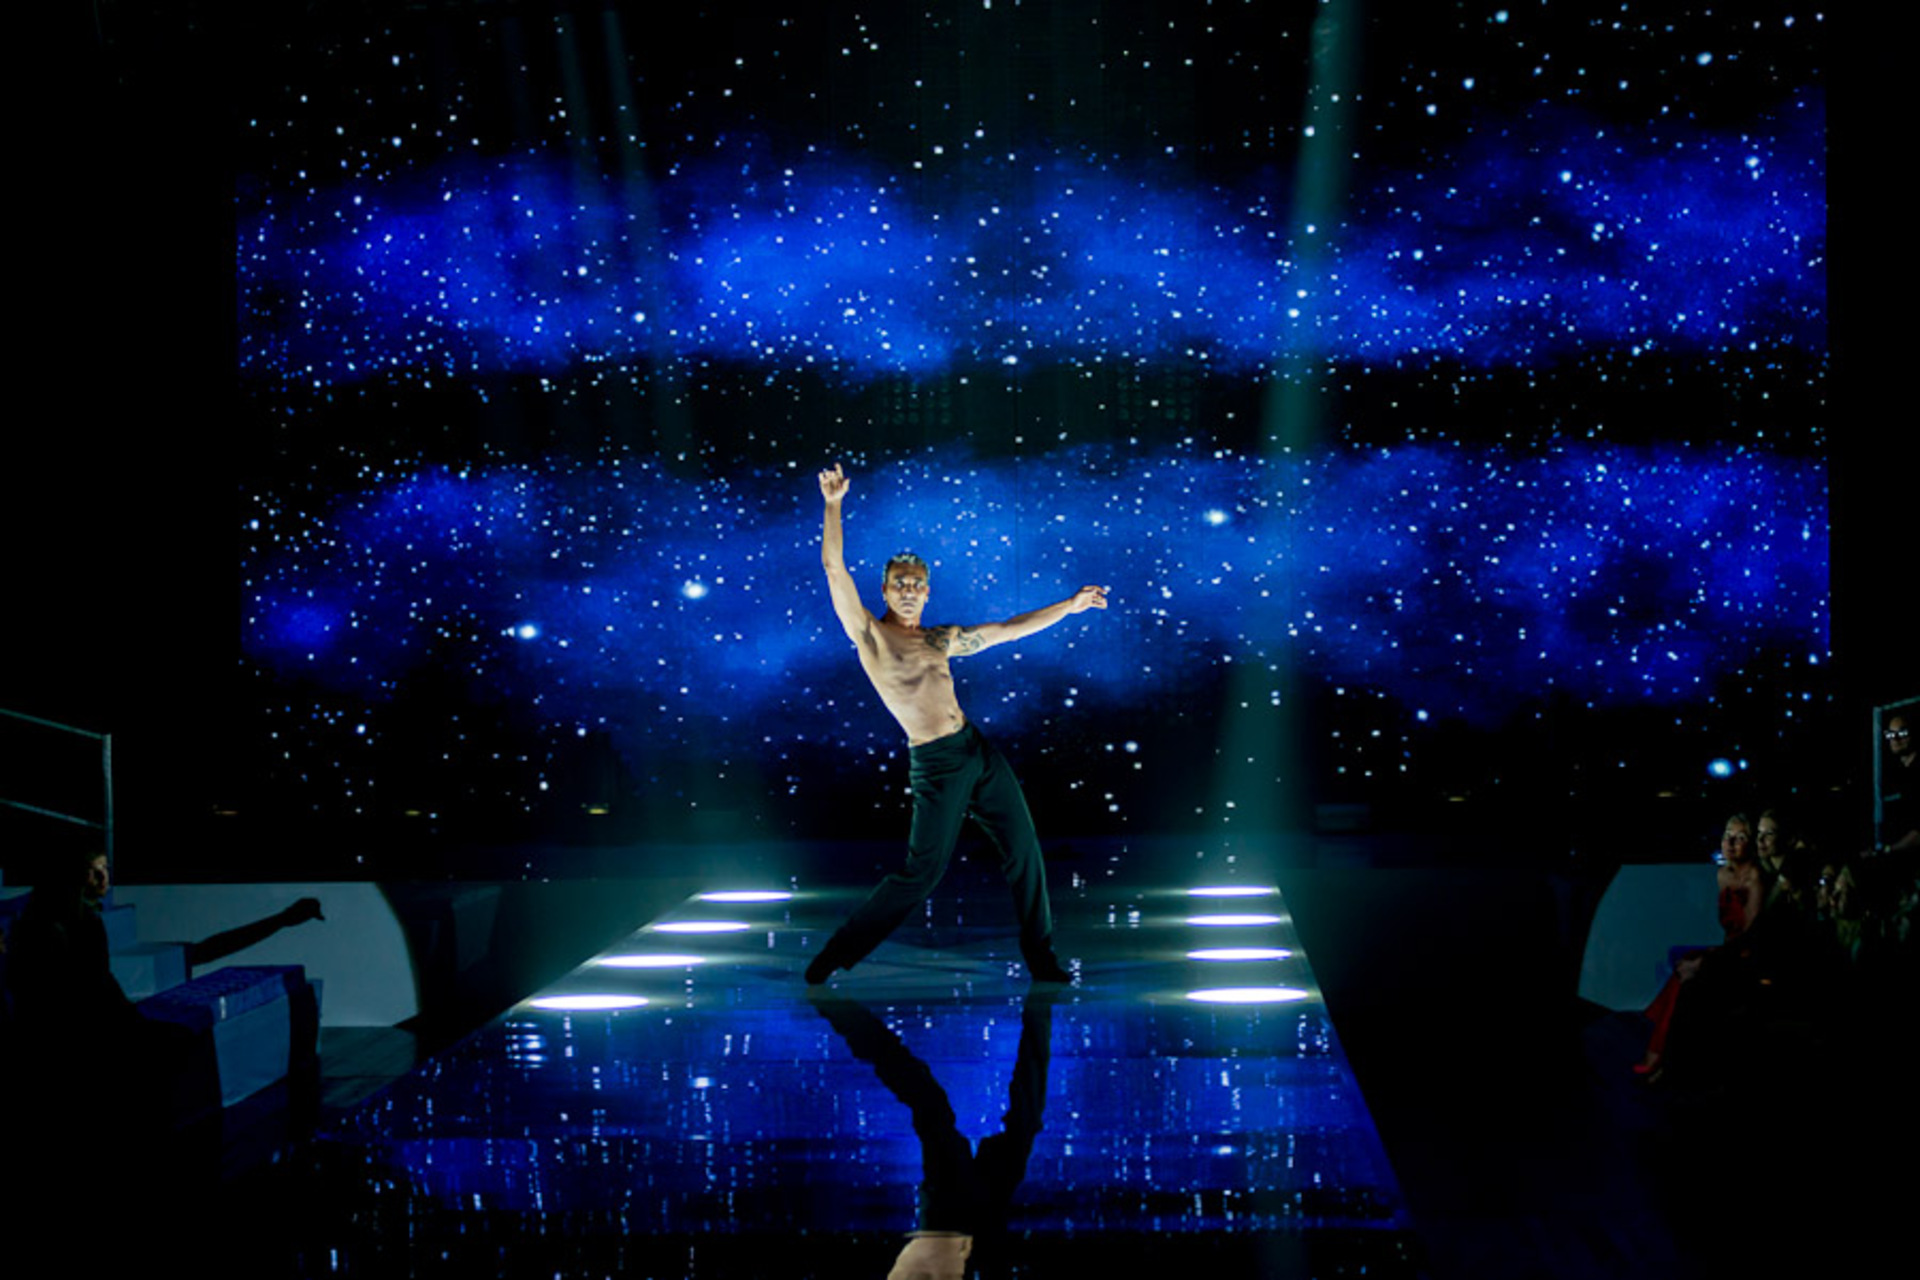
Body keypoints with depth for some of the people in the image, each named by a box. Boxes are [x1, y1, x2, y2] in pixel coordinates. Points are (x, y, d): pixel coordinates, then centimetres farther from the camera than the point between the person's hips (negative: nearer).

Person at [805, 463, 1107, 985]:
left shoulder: (941, 640, 14)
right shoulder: (869, 634, -1)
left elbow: (1008, 630, 21)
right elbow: (834, 567, -9)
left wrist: (1070, 606, 22)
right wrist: (833, 504, -12)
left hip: (978, 749, 6)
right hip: (935, 765, -6)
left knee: (1024, 850, 4)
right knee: (920, 874, -5)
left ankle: (1041, 956, 18)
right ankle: (833, 957, 8)